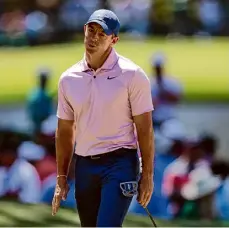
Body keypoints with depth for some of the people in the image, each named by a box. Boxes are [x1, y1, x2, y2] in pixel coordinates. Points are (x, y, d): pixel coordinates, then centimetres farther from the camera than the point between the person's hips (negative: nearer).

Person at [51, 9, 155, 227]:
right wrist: (61, 178, 11)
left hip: (119, 162, -5)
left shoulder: (132, 75, -7)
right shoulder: (69, 78, 7)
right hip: (84, 166, 5)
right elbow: (65, 131, 13)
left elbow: (145, 128, -6)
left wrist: (147, 175, -9)